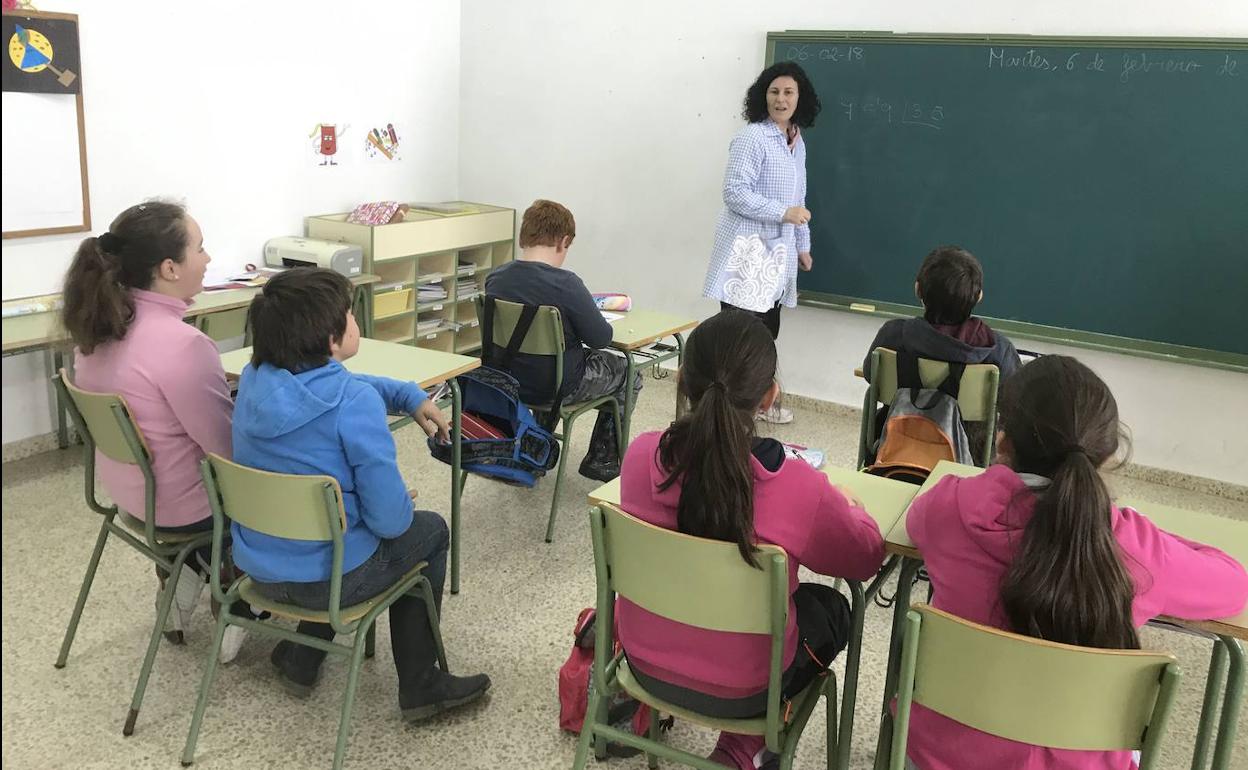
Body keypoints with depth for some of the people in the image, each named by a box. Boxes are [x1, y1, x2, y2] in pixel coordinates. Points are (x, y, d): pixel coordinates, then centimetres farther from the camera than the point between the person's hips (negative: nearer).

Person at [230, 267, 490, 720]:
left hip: (257, 566, 6)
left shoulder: (254, 378, -4)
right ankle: (419, 685, 26)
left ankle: (301, 657, 34)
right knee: (430, 531, 21)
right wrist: (404, 510, 0)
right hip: (326, 577, -6)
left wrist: (410, 396, 6)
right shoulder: (355, 404, -26)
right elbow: (389, 518, -23)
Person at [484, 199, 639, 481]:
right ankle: (601, 461, 27)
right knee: (628, 373, 18)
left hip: (508, 383, 6)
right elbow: (601, 338, -17)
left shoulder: (494, 279, -7)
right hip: (558, 389, -6)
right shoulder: (564, 283, -25)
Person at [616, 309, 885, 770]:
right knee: (830, 607, 26)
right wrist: (848, 508, 13)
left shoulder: (640, 455, -19)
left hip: (645, 659, 5)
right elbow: (866, 558, -8)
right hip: (740, 688, -4)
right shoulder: (798, 488, -28)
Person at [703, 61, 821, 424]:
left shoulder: (797, 142, 14)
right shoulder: (751, 137, -11)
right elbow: (734, 193, -18)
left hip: (776, 250, 8)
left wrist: (803, 245, 22)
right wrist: (784, 213, -21)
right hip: (745, 247, -8)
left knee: (767, 331, 14)